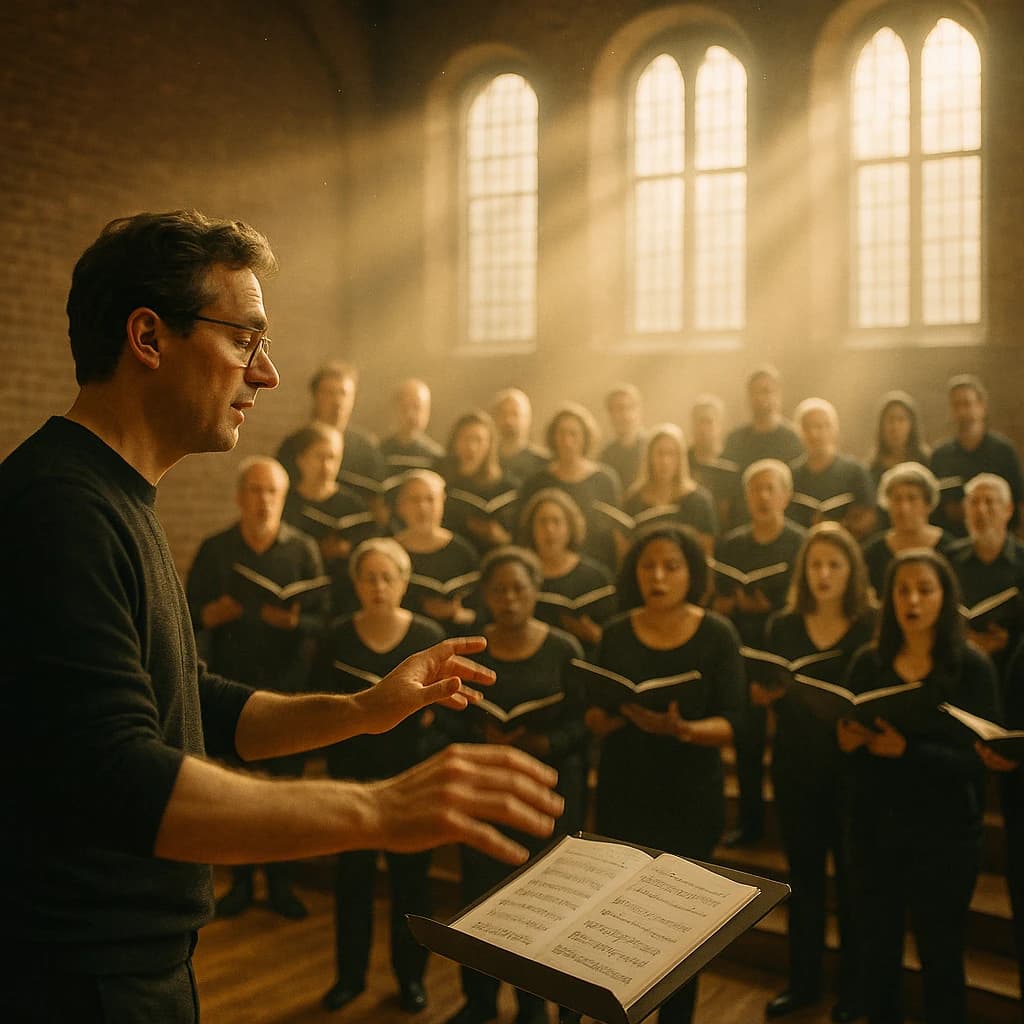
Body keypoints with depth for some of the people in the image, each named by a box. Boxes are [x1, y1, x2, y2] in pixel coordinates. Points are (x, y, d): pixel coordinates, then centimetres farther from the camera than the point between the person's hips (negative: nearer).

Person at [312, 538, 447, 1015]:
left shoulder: (429, 636, -4)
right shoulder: (337, 637, 0)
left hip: (413, 775, -1)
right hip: (353, 774, 1)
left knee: (410, 876, 6)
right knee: (352, 873, 7)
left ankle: (411, 975, 22)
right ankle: (350, 973, 24)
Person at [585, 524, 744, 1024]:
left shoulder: (718, 634, -6)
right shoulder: (616, 633, 1)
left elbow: (730, 723, -9)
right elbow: (593, 718, 3)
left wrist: (682, 730, -28)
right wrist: (621, 715, -20)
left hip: (690, 798, -2)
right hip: (622, 794, 2)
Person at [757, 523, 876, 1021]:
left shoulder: (874, 627, -6)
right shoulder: (782, 626, 3)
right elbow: (770, 697, 7)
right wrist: (766, 696, -14)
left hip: (852, 768, -3)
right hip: (795, 767, 3)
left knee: (851, 878, 7)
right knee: (803, 874, 13)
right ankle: (804, 980, 27)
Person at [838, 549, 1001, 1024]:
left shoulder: (972, 666, -6)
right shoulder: (867, 661, 4)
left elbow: (980, 758, -13)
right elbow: (849, 739, 8)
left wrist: (907, 751, -26)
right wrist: (847, 742, -15)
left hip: (943, 834, -3)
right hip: (873, 827, 3)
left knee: (940, 958, 6)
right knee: (877, 951, 8)